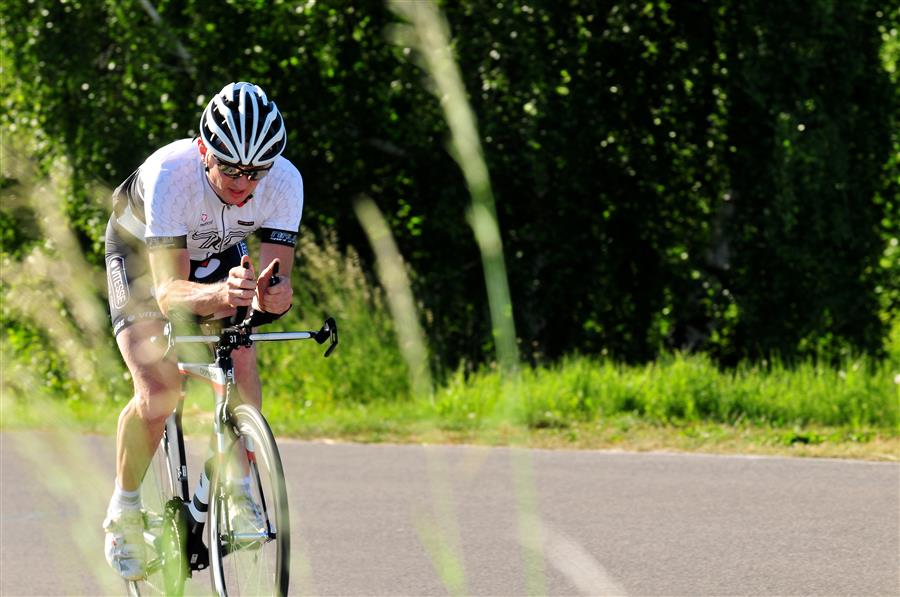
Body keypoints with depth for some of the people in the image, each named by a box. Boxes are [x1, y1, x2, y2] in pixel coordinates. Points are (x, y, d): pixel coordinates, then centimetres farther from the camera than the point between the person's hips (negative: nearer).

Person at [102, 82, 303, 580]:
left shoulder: (284, 182, -31)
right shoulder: (169, 175, -41)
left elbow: (276, 283, -33)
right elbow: (169, 292, -45)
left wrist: (270, 295, -57)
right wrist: (220, 294, -65)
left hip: (217, 251, 3)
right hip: (141, 251, -3)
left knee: (241, 367, -21)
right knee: (159, 393, -20)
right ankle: (124, 511, 2)